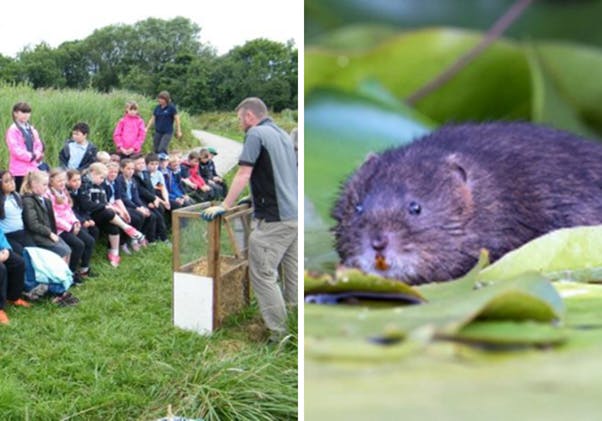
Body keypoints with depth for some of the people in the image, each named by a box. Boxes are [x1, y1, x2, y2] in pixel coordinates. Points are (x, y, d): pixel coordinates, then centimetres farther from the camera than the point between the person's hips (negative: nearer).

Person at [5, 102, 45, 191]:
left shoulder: (31, 129, 14)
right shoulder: (13, 130, -8)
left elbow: (38, 144, 12)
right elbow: (15, 149, -16)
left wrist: (37, 154, -8)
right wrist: (31, 156, -13)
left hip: (32, 168, 7)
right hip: (20, 170, -6)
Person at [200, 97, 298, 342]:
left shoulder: (256, 134, -8)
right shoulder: (283, 135, 17)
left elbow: (243, 175, -12)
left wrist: (224, 207, -7)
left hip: (274, 218, -9)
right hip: (295, 214, 9)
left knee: (263, 274, -3)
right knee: (292, 274, 13)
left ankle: (281, 333, -2)